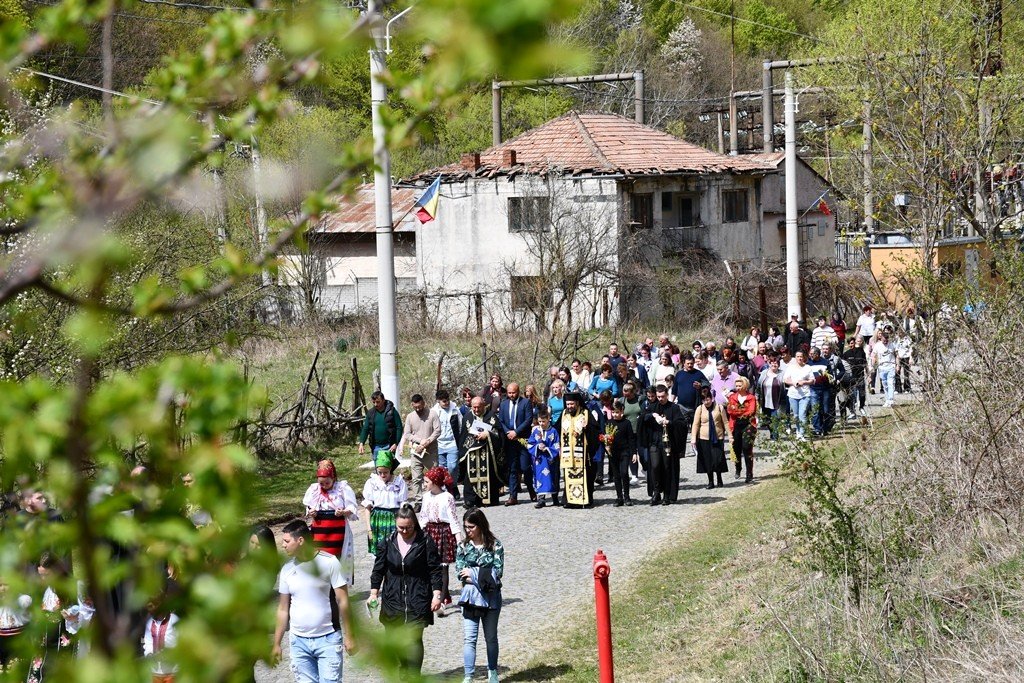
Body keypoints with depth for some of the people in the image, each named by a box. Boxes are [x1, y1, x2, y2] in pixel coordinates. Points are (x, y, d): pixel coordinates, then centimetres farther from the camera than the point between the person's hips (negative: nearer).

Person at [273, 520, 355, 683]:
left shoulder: (329, 563, -9)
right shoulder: (287, 569, 4)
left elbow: (343, 602, -7)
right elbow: (283, 609, 10)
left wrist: (348, 636, -9)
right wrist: (276, 643, 9)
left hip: (328, 639, -4)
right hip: (299, 641, 4)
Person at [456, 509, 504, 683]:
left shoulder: (495, 546, -4)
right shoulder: (463, 547, 1)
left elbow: (497, 572, -11)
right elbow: (460, 572, -5)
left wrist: (473, 573, -13)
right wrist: (484, 577, -16)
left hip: (491, 597, -1)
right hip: (470, 597, 1)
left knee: (491, 637, 14)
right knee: (469, 639, -6)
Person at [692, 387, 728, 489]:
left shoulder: (719, 408, 0)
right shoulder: (700, 409, 0)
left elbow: (725, 422, 4)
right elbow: (696, 424, -1)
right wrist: (693, 438, -7)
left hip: (718, 438, -1)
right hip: (704, 439, 1)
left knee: (718, 460, -5)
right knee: (707, 461, 4)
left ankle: (719, 479, 16)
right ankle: (710, 481, 15)